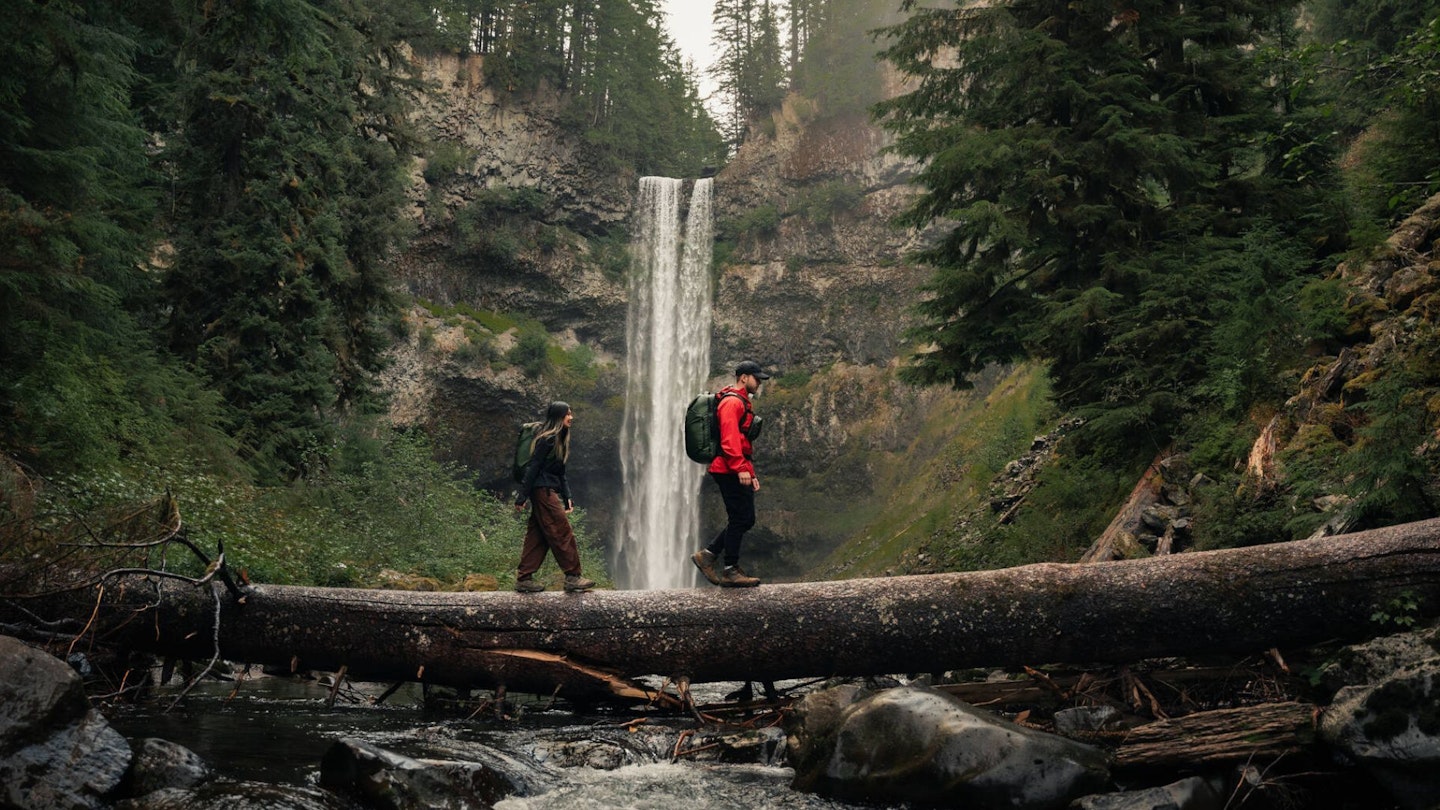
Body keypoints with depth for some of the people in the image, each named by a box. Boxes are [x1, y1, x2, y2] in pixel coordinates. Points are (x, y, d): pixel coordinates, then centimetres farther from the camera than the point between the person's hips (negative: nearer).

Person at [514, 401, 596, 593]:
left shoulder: (559, 439, 18)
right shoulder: (548, 439, -12)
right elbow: (533, 467, -16)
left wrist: (567, 498, 15)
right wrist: (522, 497, -18)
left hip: (548, 492, 10)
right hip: (543, 490, -10)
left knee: (538, 536, 9)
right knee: (563, 532, -7)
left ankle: (524, 578, 11)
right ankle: (572, 577, -3)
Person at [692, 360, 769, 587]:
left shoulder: (741, 403, 23)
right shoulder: (732, 402, -10)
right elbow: (729, 439, -21)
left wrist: (751, 474, 24)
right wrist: (741, 469, -27)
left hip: (738, 472, 10)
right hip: (729, 471, -10)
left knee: (746, 519, 10)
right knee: (740, 519, -7)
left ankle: (707, 555, 15)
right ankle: (730, 571, -1)